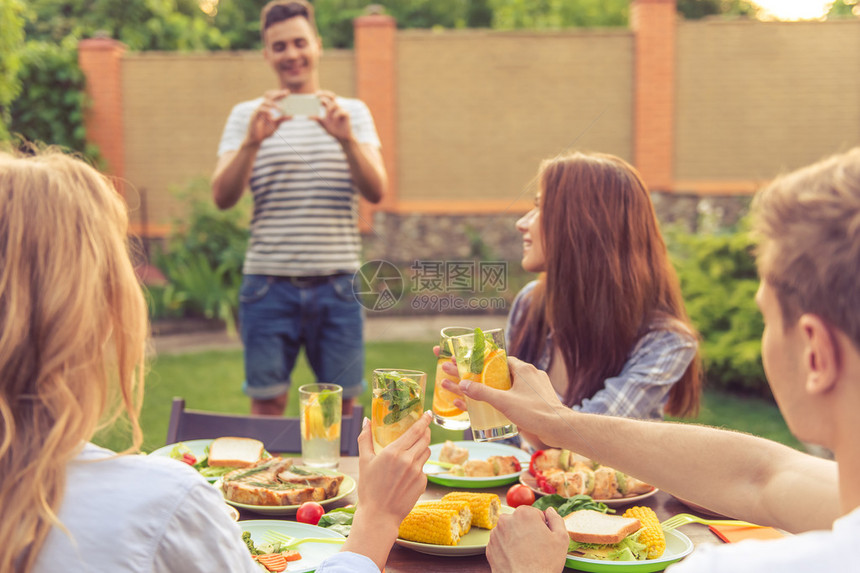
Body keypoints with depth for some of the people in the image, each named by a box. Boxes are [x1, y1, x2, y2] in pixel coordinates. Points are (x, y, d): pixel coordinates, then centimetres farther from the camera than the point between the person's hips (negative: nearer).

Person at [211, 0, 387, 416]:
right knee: (266, 405, 5)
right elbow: (222, 198, -3)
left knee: (341, 405, 7)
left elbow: (376, 192, -3)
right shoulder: (247, 115, 8)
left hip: (336, 284, 1)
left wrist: (347, 139, -21)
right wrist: (252, 141, -20)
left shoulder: (352, 113, 9)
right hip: (268, 283, 0)